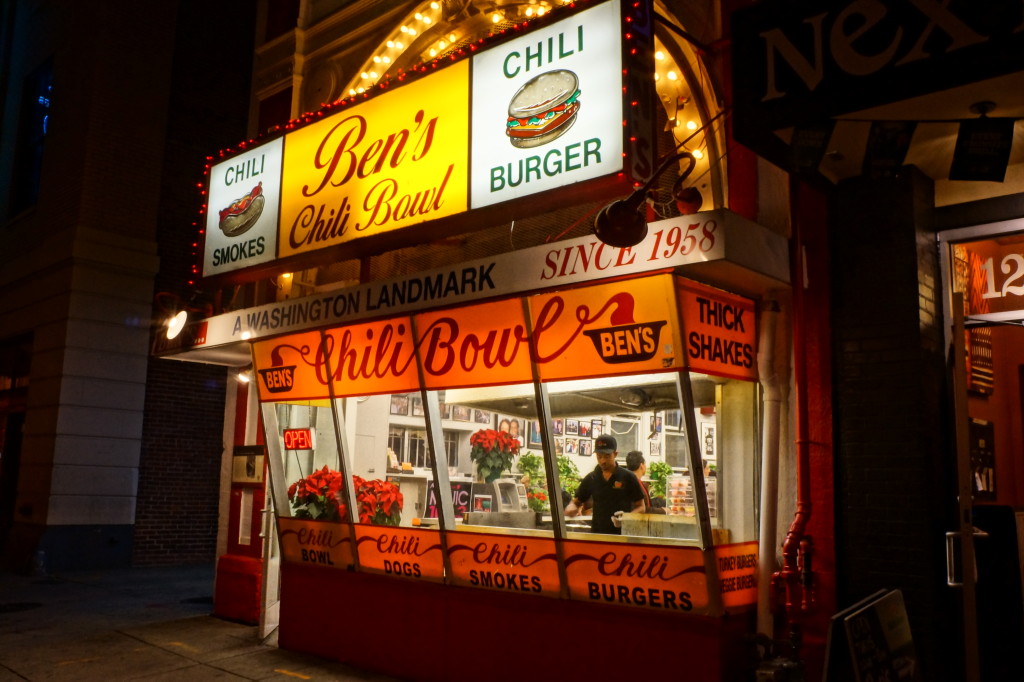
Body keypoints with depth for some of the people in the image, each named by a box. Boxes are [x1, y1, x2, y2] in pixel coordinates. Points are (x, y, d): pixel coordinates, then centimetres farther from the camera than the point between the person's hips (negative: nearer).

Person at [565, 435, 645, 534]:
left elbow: (641, 507, 2)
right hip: (596, 533, 2)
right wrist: (570, 508, -10)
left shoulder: (628, 477, -2)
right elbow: (576, 502, 14)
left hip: (622, 534, -2)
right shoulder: (590, 479, 5)